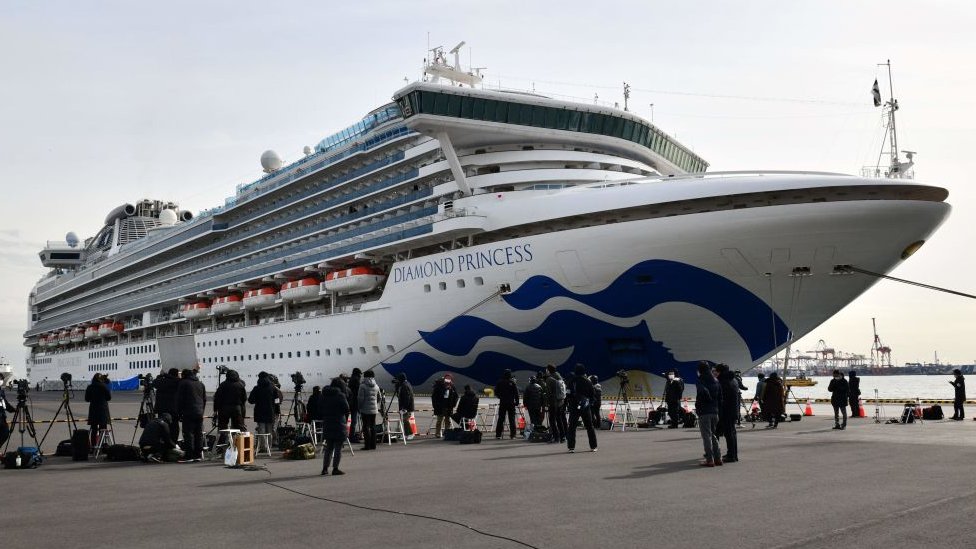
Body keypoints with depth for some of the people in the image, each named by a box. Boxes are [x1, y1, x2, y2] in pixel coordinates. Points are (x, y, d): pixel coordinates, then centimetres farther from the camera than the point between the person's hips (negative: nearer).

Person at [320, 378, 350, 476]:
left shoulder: (323, 396, 8)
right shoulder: (340, 395, -11)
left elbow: (319, 411, 10)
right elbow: (346, 409, -10)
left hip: (327, 424, 6)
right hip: (338, 424, -6)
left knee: (329, 447, 15)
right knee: (338, 447, 0)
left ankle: (325, 468, 13)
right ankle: (335, 469, -1)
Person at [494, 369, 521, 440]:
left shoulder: (500, 382, 1)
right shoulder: (512, 382, -6)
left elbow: (496, 392, 6)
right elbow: (516, 393, -6)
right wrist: (517, 401, 2)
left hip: (502, 403, 2)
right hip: (511, 403, -1)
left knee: (501, 419, 4)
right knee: (512, 419, 4)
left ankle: (498, 434, 0)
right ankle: (512, 434, 2)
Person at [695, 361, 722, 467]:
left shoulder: (701, 380, -10)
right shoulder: (716, 380, 11)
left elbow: (703, 391, -29)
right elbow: (720, 397, 11)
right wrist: (718, 408, 12)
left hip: (704, 412, -7)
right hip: (715, 411, 7)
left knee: (706, 436, -2)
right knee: (713, 435, 18)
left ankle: (709, 460, -2)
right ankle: (718, 458, 18)